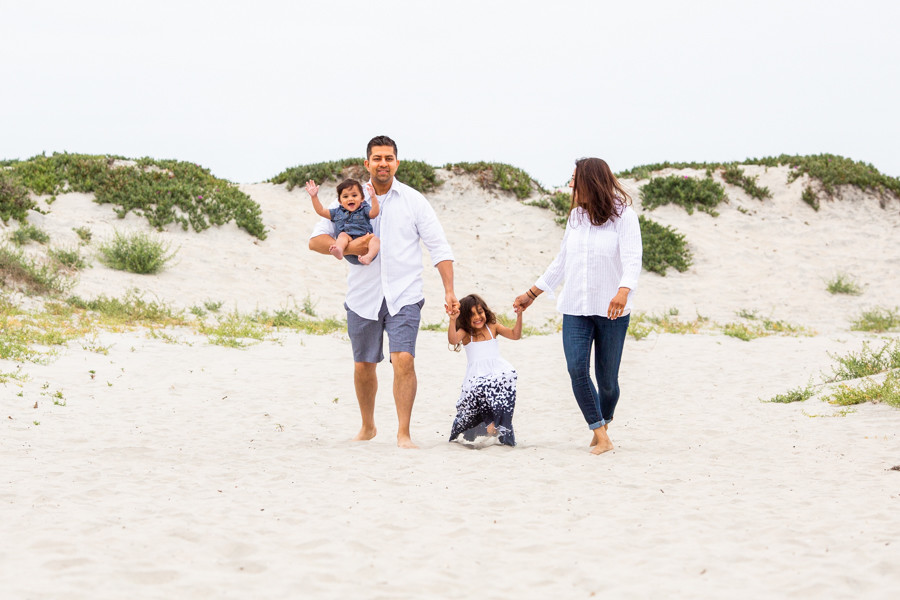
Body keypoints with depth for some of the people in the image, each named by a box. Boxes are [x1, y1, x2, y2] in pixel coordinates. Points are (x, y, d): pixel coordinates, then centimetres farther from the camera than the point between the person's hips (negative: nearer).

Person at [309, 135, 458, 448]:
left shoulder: (414, 201, 3)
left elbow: (439, 247, 2)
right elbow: (315, 240, 3)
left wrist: (449, 290, -8)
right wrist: (348, 247, -15)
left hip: (404, 296, -2)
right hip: (362, 296, 2)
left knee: (403, 359, -18)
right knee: (363, 366, 12)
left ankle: (403, 433, -11)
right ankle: (367, 426, 33)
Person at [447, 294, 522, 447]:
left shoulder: (492, 327, 13)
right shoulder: (465, 333, 6)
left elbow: (515, 335, 7)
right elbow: (452, 340, -15)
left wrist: (519, 316, -7)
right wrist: (452, 320, -30)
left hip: (496, 371, 1)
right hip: (476, 375, -1)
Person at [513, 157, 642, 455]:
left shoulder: (623, 215, -6)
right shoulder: (576, 216, 12)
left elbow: (632, 259, -19)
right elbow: (562, 261, 21)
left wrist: (624, 291, -37)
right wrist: (531, 294, 24)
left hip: (611, 310, -4)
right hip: (576, 308, 4)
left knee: (607, 378, 1)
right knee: (577, 369, -14)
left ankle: (605, 420, 30)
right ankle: (601, 436, -10)